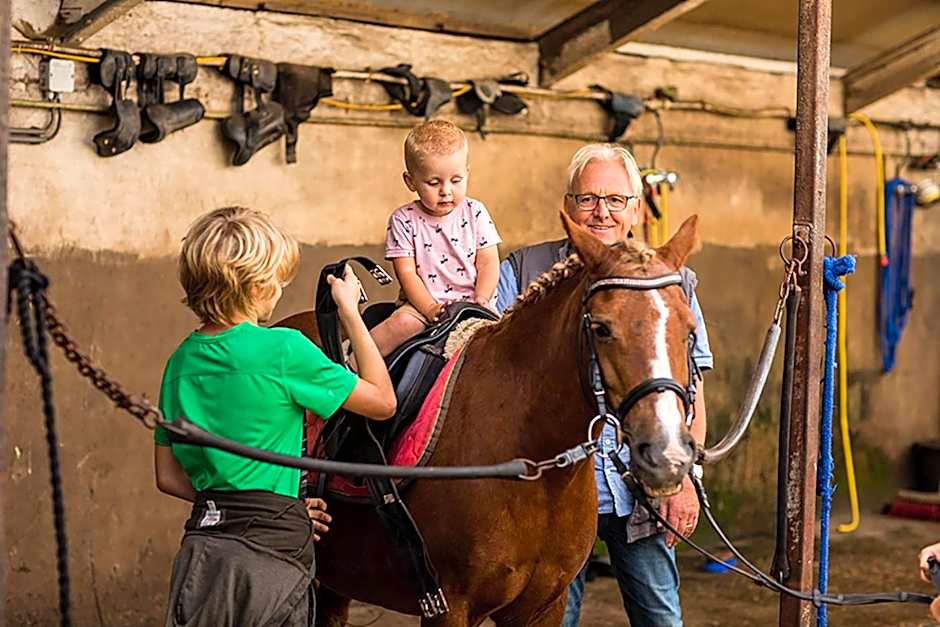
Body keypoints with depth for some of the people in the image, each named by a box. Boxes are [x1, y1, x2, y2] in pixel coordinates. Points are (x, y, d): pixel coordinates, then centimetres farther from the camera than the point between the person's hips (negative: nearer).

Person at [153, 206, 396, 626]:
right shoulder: (283, 349, -11)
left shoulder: (180, 361, 8)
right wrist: (350, 310, 6)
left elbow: (168, 477, 12)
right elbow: (383, 402, -2)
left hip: (200, 551, 6)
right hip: (270, 554, -6)